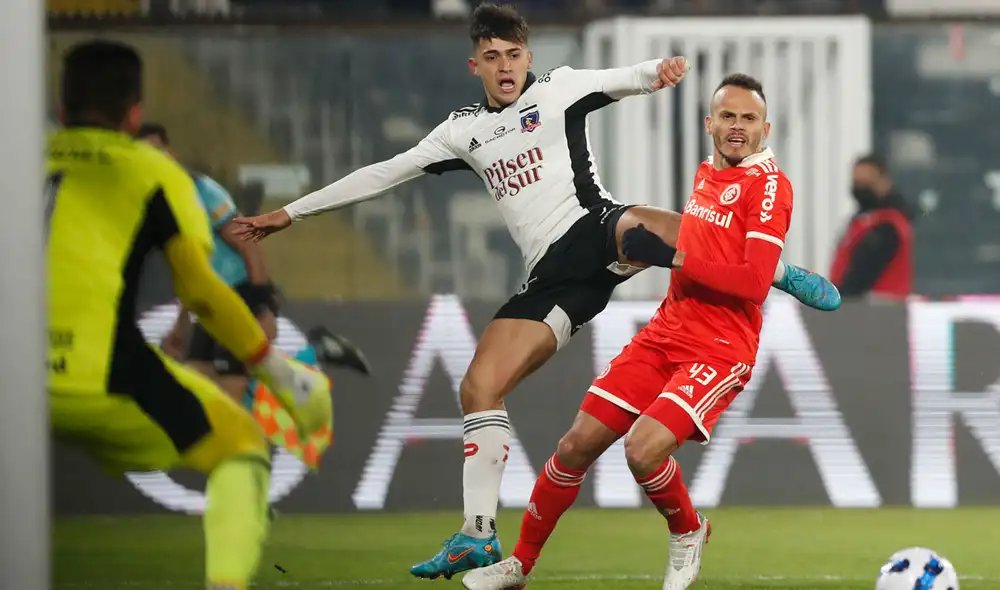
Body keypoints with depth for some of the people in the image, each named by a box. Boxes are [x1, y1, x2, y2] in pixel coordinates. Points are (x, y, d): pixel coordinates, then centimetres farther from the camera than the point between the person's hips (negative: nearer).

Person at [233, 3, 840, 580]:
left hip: (596, 228, -5)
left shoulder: (558, 89, 8)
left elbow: (629, 79, -5)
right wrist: (291, 212, 26)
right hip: (553, 275, 5)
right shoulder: (465, 130, 20)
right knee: (480, 387, -8)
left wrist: (662, 69, -31)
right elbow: (383, 174, 25)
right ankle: (478, 537, -3)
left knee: (646, 226, -40)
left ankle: (778, 274, -19)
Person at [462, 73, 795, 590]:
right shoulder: (705, 173, 12)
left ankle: (688, 532, 6)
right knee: (577, 445, 3)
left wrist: (671, 256, -20)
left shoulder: (769, 184, -12)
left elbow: (754, 281, -22)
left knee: (643, 449, -25)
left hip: (720, 350, -7)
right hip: (664, 333, 7)